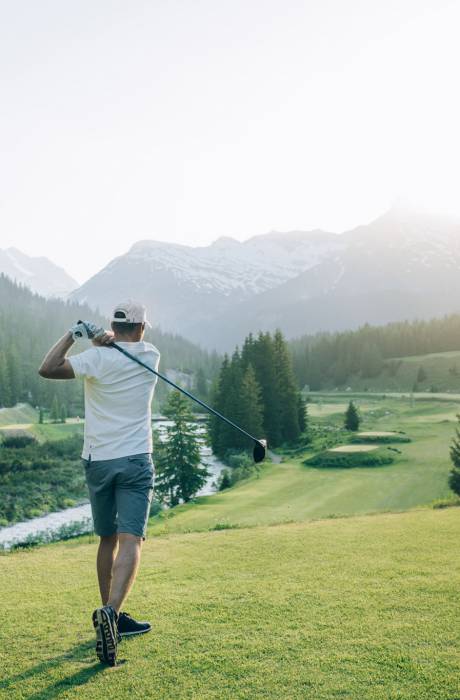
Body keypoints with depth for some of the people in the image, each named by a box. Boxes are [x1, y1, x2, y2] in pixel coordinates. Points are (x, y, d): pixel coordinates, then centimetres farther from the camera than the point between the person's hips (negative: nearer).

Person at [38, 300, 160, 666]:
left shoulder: (97, 358, -8)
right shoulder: (151, 356, 1)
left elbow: (47, 369, -17)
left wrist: (73, 334, -8)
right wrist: (105, 337, -2)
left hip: (97, 461, 1)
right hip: (136, 461, -1)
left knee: (107, 538, 17)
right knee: (130, 540, -8)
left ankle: (108, 613, 26)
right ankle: (112, 612, -27)